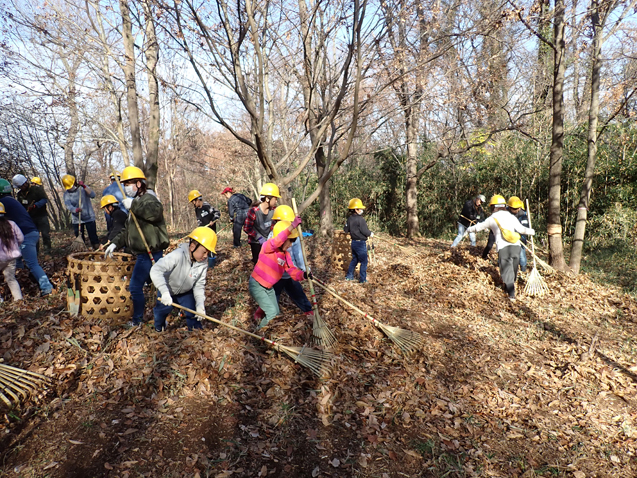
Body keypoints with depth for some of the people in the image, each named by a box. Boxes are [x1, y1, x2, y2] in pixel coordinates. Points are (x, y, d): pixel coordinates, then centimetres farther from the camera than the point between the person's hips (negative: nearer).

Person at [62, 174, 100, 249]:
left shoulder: (82, 188, -1)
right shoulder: (67, 193, 2)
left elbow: (92, 195, -19)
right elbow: (68, 204, -15)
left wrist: (84, 186, -28)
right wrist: (75, 209, -35)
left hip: (89, 217, -2)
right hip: (76, 219, 2)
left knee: (93, 236, -3)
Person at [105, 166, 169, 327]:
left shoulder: (148, 198, -12)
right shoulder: (136, 203, 22)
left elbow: (156, 212, -38)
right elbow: (127, 230, 27)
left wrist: (133, 205, -30)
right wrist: (115, 243, 15)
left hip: (149, 253, -11)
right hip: (145, 253, 11)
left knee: (135, 286, -4)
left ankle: (137, 320, 9)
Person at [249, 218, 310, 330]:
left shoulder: (286, 255, 0)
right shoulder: (268, 246, -22)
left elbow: (293, 271, -7)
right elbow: (277, 241, -45)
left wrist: (303, 275, -30)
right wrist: (292, 226, -57)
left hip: (269, 287, 8)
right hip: (257, 285, -8)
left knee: (276, 314, 13)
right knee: (272, 312, -12)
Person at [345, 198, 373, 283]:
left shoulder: (349, 219, 4)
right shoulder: (360, 219, -20)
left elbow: (346, 230, 14)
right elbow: (365, 231, -20)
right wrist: (370, 234, -2)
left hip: (353, 242, 8)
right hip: (361, 243, -8)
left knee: (354, 259, 21)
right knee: (364, 261, 3)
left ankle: (349, 276, 26)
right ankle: (362, 279, 7)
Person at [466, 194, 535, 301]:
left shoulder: (492, 219, 6)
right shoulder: (511, 216, 12)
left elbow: (479, 226, 18)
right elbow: (521, 229, 8)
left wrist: (469, 230, 36)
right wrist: (531, 231, 25)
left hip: (503, 248, -3)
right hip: (516, 246, 4)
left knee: (507, 270, 0)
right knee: (513, 268, 20)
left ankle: (512, 294, -5)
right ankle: (509, 287, 35)